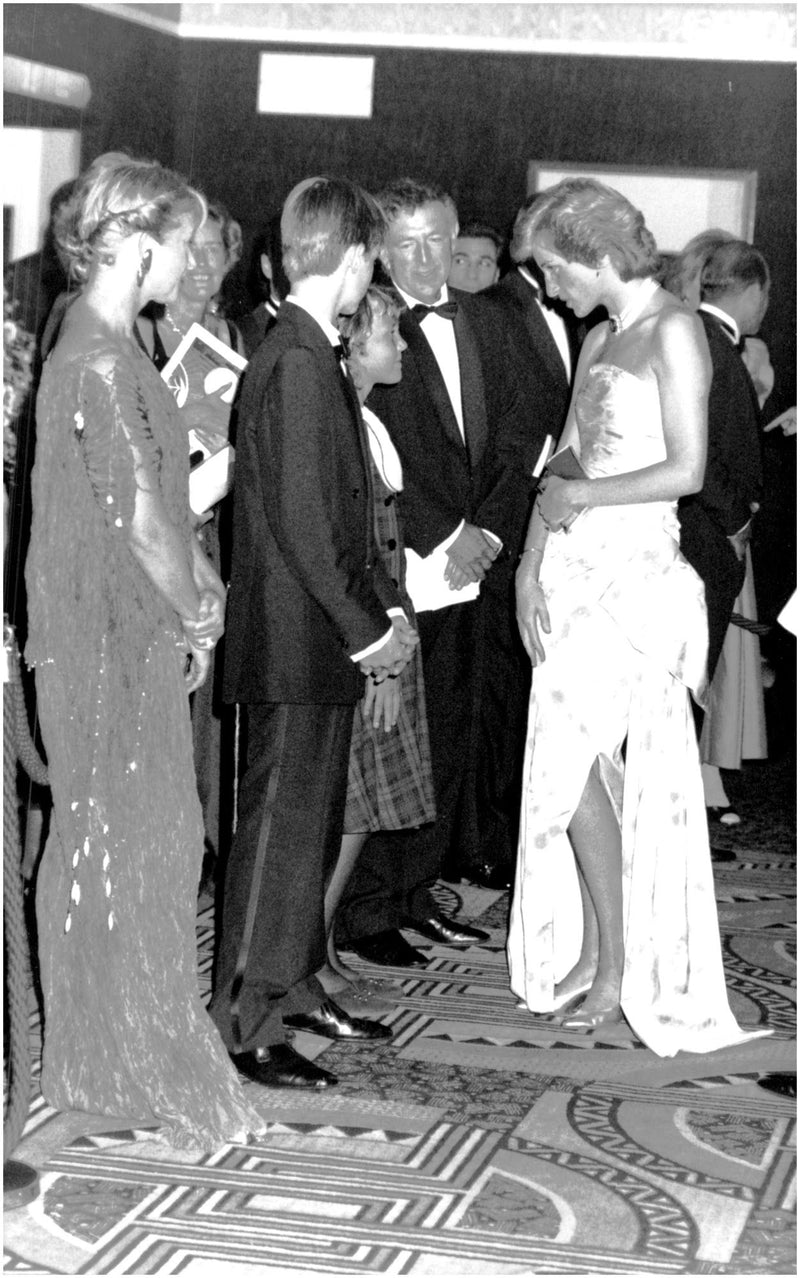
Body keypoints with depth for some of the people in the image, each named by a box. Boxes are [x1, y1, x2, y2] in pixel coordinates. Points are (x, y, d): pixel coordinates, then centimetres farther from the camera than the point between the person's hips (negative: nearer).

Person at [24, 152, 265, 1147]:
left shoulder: (107, 348, 12)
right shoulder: (99, 364, -19)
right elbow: (141, 518, -20)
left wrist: (197, 588, 7)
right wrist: (195, 617, -8)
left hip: (128, 638, 10)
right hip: (111, 646, -10)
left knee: (103, 846, 16)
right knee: (133, 850, -1)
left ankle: (102, 1061, 26)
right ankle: (152, 1074, 8)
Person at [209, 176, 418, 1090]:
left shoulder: (310, 355, 12)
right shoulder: (297, 363, -19)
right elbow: (301, 524, -22)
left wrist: (385, 605, 9)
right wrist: (366, 630, -16)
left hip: (319, 641, 10)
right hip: (295, 644, -10)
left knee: (314, 821, 18)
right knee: (280, 825, -2)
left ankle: (294, 987, 30)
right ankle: (246, 1024, 6)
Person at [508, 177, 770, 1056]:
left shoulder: (673, 332, -9)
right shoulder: (598, 341, 15)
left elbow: (685, 470, -16)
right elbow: (565, 461, 13)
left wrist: (582, 495, -10)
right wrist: (532, 560, 0)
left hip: (634, 566, -7)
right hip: (575, 569, 7)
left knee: (572, 766, -7)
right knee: (567, 769, 8)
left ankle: (624, 971, 4)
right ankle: (588, 950, 19)